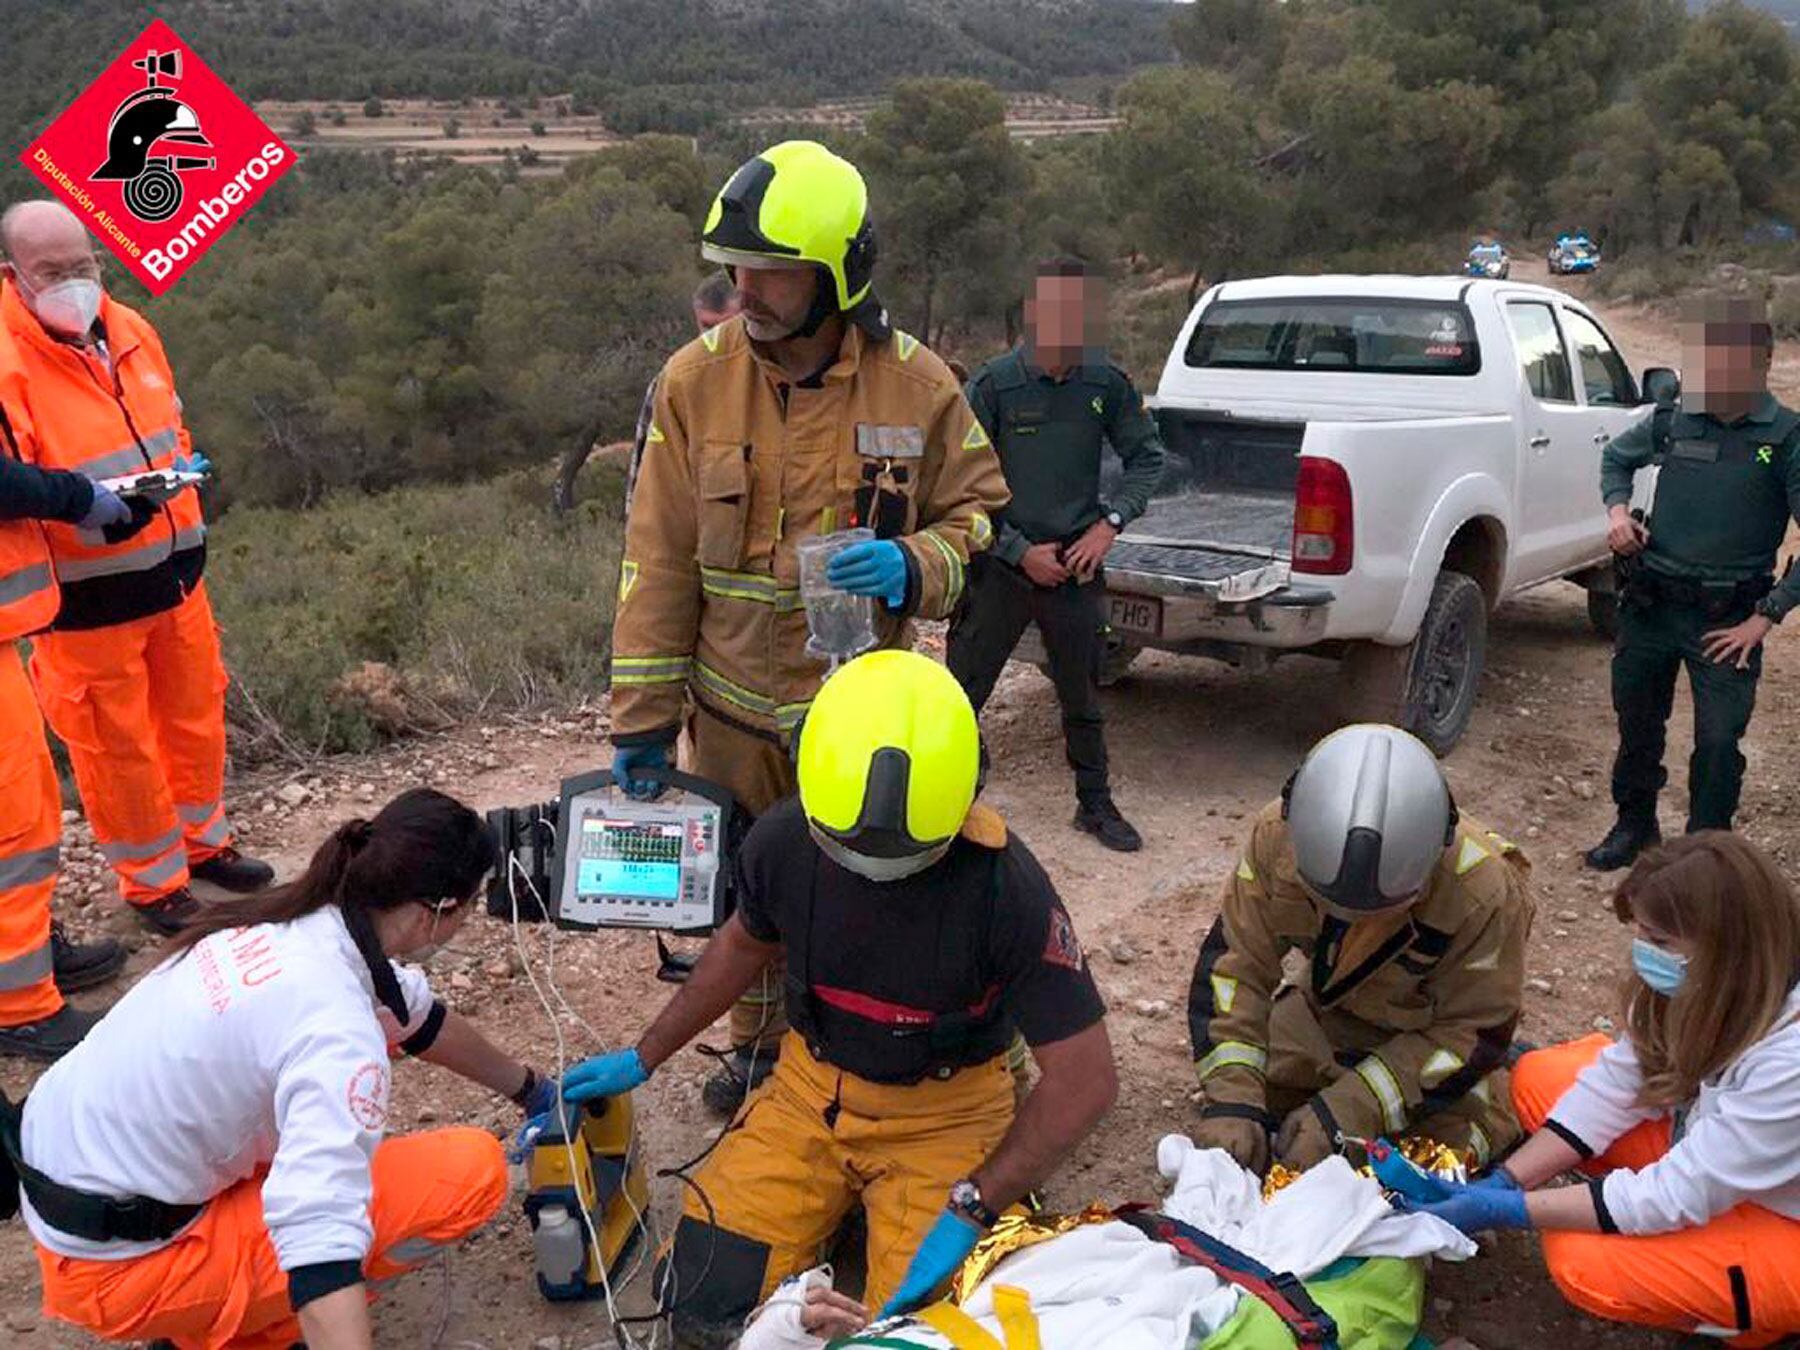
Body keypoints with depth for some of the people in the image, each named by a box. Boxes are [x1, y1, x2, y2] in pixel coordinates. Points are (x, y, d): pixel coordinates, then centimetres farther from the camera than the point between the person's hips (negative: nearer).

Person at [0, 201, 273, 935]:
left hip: (174, 571, 7)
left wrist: (177, 469, 10)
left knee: (197, 715, 19)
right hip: (87, 597, -6)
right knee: (117, 743, 6)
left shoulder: (130, 330, 5)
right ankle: (153, 882, 24)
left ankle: (202, 841, 40)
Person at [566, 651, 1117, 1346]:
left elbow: (1085, 1078, -20)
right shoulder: (782, 841, -16)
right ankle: (842, 1193, 19)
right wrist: (644, 1057, 15)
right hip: (813, 1086, 3)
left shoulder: (1006, 887, -28)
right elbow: (744, 945, 9)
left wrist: (970, 1208, -21)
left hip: (943, 1115, -3)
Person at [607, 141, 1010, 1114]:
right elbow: (658, 560, -4)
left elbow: (977, 515, 3)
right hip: (731, 711, 2)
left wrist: (912, 566, -21)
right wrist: (641, 718, -3)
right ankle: (757, 1045, 44)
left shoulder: (916, 386, -9)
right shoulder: (695, 379, -7)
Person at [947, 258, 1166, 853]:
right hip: (1000, 566, -2)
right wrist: (1020, 552, -11)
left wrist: (1111, 522, -6)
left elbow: (1147, 458, 9)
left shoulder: (1106, 384, -3)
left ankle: (1095, 804, 30)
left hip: (1077, 564, 3)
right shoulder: (993, 384, -11)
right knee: (963, 691, 4)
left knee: (1083, 696, 15)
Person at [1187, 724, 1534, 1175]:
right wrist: (1231, 1099, -32)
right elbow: (1232, 964, -21)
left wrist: (1345, 1113, -33)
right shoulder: (1277, 837, -31)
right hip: (1323, 1011, 2)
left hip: (1433, 1031, -2)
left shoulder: (1484, 892, -37)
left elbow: (1476, 1031, -25)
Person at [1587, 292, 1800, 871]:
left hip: (1728, 619, -3)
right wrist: (1618, 508, 0)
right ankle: (1635, 823, 37)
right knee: (1637, 721, 16)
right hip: (1652, 604, 4)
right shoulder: (1672, 421, -1)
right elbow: (1616, 457, 20)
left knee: (1718, 741, -1)